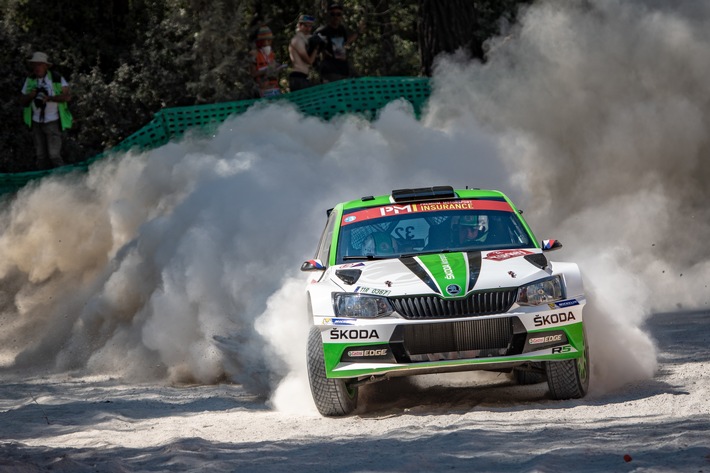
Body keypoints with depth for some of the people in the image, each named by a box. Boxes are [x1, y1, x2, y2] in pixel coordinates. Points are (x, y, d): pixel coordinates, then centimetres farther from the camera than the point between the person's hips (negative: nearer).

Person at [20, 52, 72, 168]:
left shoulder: (56, 78, -8)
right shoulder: (30, 80, 3)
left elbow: (67, 96, -14)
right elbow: (23, 102, 5)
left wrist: (49, 98, -26)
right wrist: (30, 96, -17)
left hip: (52, 122, -4)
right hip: (37, 122, 4)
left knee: (54, 155, -11)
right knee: (40, 156, 7)